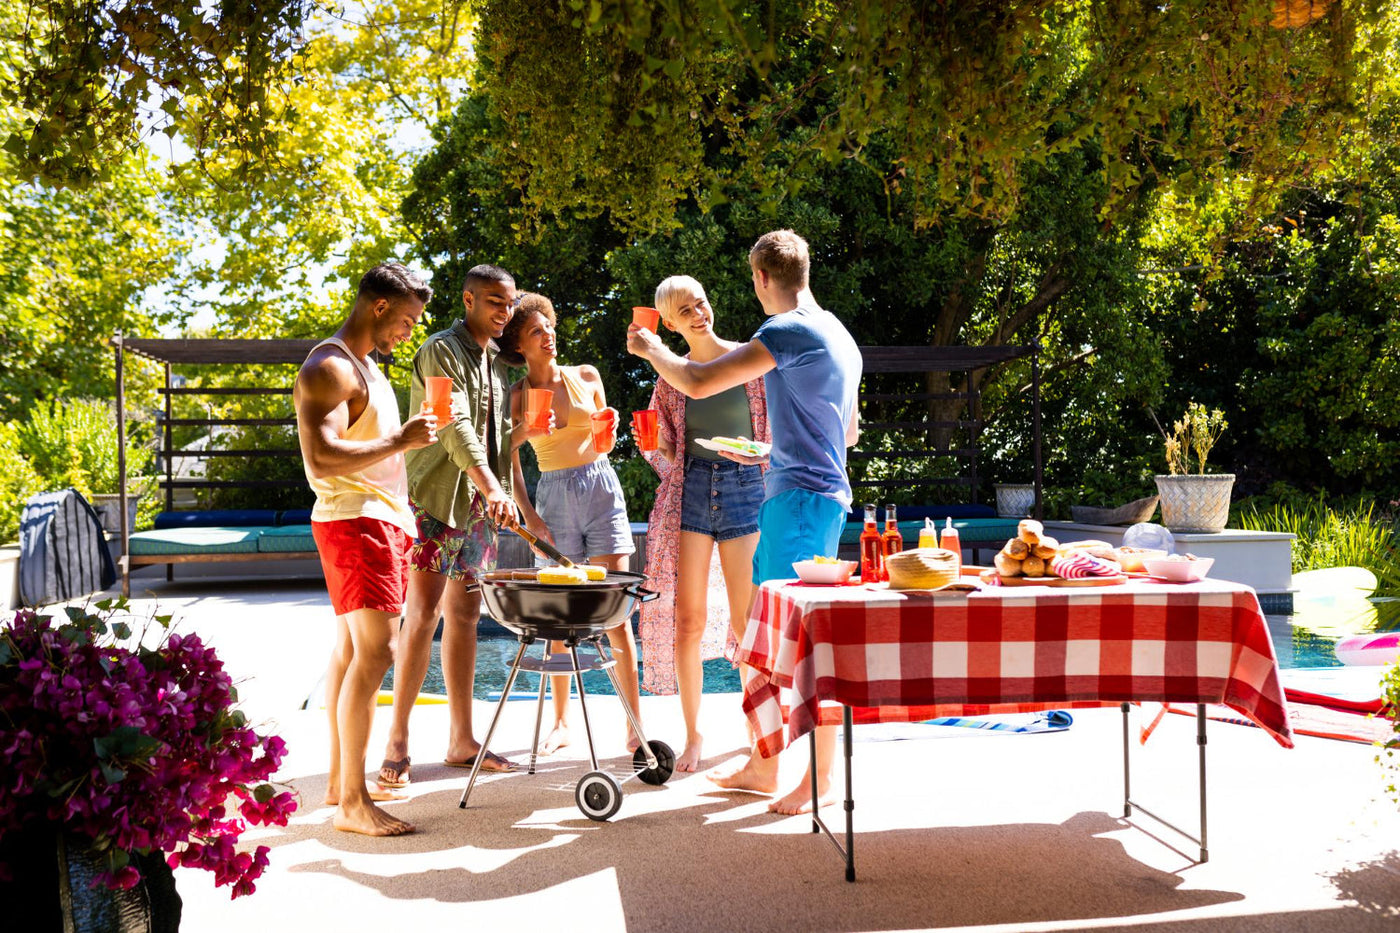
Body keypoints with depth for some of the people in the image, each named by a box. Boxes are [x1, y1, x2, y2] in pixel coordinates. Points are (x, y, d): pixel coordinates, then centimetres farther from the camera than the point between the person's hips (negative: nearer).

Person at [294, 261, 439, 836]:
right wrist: (400, 441, -18)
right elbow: (321, 461, -23)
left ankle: (338, 781, 17)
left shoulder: (364, 367, 20)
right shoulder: (329, 369, -13)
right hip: (354, 522, -11)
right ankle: (352, 802, -13)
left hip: (382, 519, 11)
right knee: (375, 650, -15)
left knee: (351, 650, 11)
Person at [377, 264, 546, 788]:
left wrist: (521, 500, 13)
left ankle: (461, 740, 14)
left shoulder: (497, 361, 16)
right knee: (422, 616, -10)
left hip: (480, 505, 8)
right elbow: (456, 426, -22)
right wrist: (491, 487, -32)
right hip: (437, 496, -8)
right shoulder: (441, 351, -9)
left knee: (464, 615, 9)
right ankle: (397, 742, -4)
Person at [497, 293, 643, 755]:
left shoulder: (586, 377, 7)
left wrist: (611, 430, -4)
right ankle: (560, 722, 13)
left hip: (600, 487, 0)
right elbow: (509, 466, 3)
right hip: (553, 495, 0)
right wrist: (528, 513, -11)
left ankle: (635, 724, -3)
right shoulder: (516, 396, 3)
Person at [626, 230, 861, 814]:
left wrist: (650, 348, 3)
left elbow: (697, 382, -16)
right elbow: (848, 432, 28)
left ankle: (820, 775, -1)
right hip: (793, 496, 10)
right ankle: (763, 765, 19)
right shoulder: (838, 337, 19)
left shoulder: (790, 331, -13)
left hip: (802, 497, -10)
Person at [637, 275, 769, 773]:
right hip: (690, 490, 2)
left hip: (746, 486, -2)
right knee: (687, 619, -1)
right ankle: (693, 734, 10)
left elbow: (776, 429, 6)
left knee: (745, 621, -2)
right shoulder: (671, 377, 8)